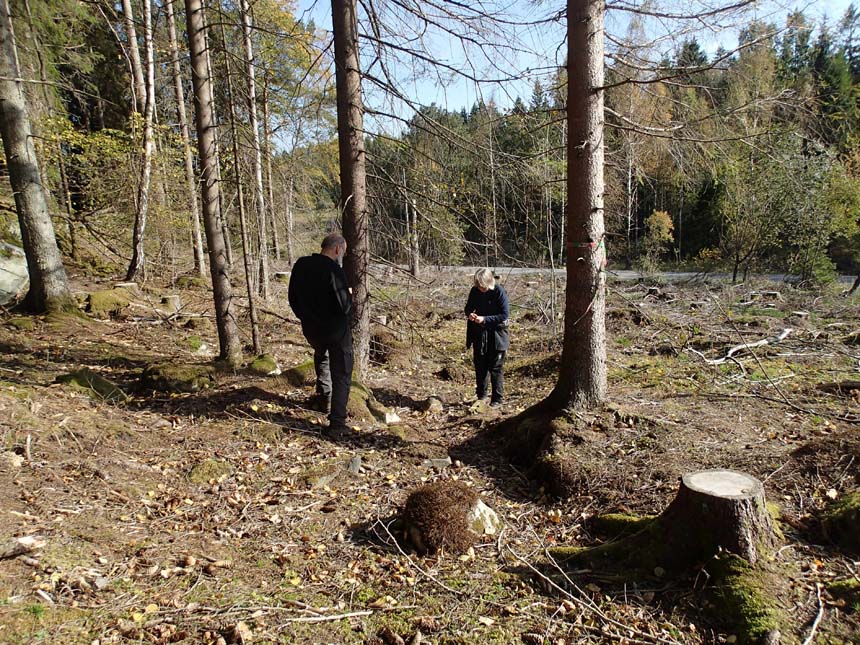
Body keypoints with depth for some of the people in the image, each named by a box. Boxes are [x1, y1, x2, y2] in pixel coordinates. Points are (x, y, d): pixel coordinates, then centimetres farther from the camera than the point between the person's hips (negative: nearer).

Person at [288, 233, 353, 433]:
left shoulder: (300, 265, -2)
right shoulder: (334, 270, -23)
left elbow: (293, 299, 8)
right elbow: (344, 307, -25)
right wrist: (348, 294, -4)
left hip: (310, 329, 6)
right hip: (336, 330, -6)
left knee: (320, 354, 37)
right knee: (341, 375, 5)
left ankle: (323, 391, 44)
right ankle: (337, 422, 3)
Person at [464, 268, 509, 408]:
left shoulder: (499, 291, -16)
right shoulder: (475, 291, -2)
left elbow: (505, 315, -17)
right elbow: (468, 307, 11)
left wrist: (485, 319, -25)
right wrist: (469, 314, -13)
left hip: (496, 335, -5)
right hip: (479, 334, 5)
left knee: (495, 368, 1)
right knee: (480, 366, 14)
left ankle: (497, 399, 13)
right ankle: (481, 396, 29)